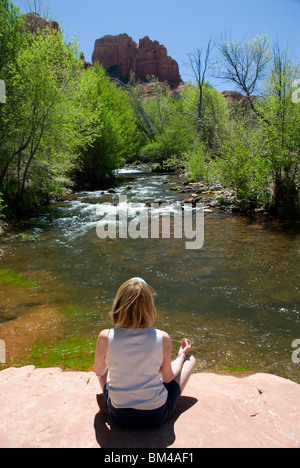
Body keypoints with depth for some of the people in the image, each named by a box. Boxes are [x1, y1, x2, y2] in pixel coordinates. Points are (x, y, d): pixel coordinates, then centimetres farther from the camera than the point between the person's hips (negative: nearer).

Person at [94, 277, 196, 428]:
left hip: (119, 415, 2)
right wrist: (182, 354, 13)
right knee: (190, 359, 18)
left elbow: (99, 372, -1)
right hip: (156, 416, -1)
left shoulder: (105, 338, -21)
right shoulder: (162, 338, -23)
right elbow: (168, 377, -5)